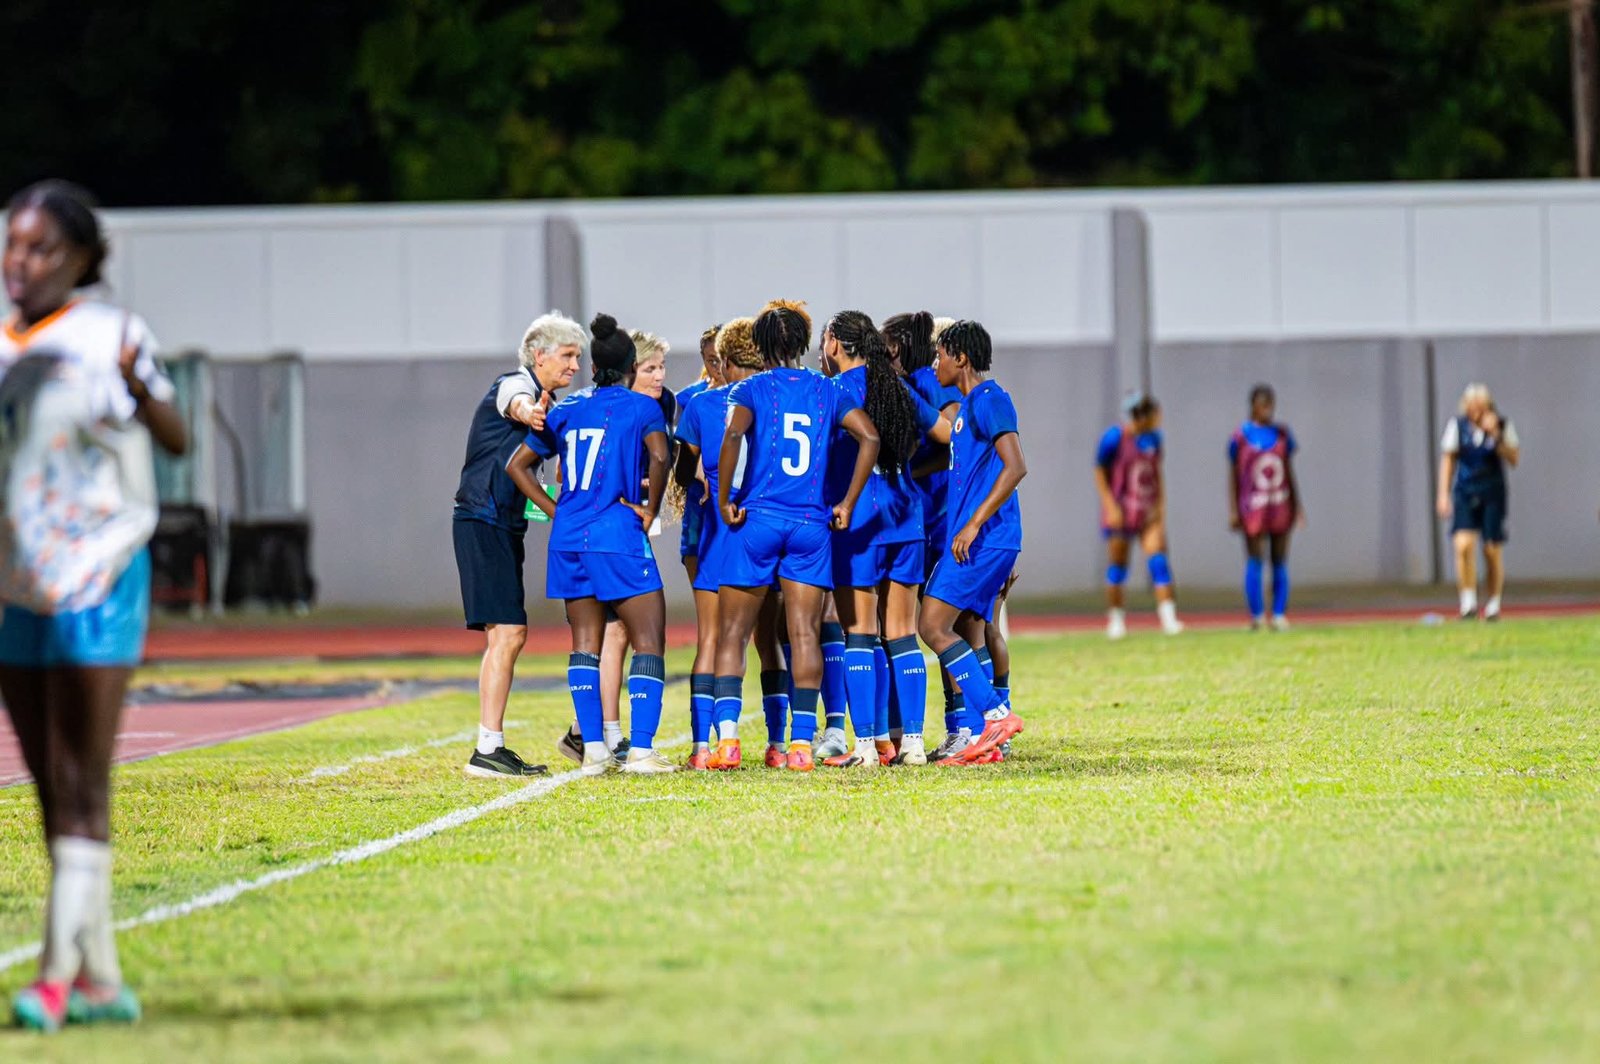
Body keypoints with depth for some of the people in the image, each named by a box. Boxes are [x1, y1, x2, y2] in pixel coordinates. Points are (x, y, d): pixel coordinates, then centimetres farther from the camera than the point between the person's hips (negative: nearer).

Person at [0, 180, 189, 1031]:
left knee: (81, 789, -8)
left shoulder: (111, 337, -7)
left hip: (96, 581, -6)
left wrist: (140, 391, -38)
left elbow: (176, 440, -20)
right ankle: (100, 980, 11)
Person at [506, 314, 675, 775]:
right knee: (649, 642, -1)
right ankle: (641, 750, -10)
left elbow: (516, 464, 15)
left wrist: (554, 510, 15)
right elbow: (659, 456, -20)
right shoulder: (641, 407, -2)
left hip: (569, 540, 5)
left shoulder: (565, 409, 13)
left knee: (585, 643, 10)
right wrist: (650, 508, -7)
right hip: (619, 538, -5)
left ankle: (593, 748, 6)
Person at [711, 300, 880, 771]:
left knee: (732, 634, 5)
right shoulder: (827, 391, 8)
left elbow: (733, 435, -20)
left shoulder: (751, 389, -1)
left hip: (757, 519, -2)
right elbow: (869, 437, -2)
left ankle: (727, 735, -7)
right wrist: (847, 503, 2)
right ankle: (802, 742, -4)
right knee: (804, 634, 2)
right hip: (811, 523, 2)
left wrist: (724, 499, -12)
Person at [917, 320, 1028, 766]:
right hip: (982, 540, 10)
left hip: (983, 538, -10)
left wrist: (973, 524, -23)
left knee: (934, 627, -13)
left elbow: (1015, 467, -21)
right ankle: (987, 740, 5)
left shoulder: (989, 400, -11)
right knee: (968, 636, 7)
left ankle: (996, 714, -16)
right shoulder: (970, 404, 20)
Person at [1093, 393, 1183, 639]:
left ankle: (1168, 618, -13)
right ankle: (1115, 619, 17)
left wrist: (1161, 506, 10)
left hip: (1148, 512, 4)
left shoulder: (1153, 438, 4)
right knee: (1117, 565, 4)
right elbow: (1100, 473, -6)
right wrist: (1111, 507, -12)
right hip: (1121, 512, -4)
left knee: (1158, 559, -9)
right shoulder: (1114, 438, -12)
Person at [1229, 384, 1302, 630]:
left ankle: (1279, 616, 7)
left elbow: (1289, 472, 13)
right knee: (1255, 561, -3)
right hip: (1253, 508, -3)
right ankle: (1255, 616, 3)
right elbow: (1233, 476, -1)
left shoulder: (1282, 434, 6)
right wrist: (1233, 511, -4)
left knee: (1280, 561, 3)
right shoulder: (1241, 437, -4)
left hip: (1280, 507, 3)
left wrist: (1297, 506, 12)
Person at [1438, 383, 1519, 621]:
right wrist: (1443, 494, 1)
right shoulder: (1457, 425, 0)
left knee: (1493, 551, 2)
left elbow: (1514, 459, -8)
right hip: (1464, 492, 0)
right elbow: (1448, 460, 5)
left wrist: (1496, 436, -19)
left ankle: (1493, 605, 17)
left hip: (1493, 494, 0)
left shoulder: (1502, 425, -2)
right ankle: (1468, 602, -12)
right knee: (1464, 545, -17)